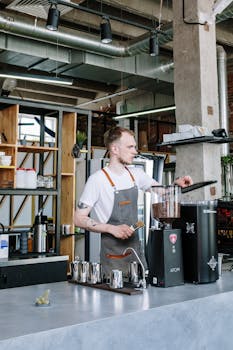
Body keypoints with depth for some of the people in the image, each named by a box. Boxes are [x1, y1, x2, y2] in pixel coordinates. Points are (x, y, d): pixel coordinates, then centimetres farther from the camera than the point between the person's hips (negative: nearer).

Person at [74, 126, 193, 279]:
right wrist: (112, 229, -23)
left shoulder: (136, 174, 5)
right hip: (113, 254, -6)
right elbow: (79, 219, -13)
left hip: (137, 249, 6)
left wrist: (176, 183, -1)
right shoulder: (97, 179, -14)